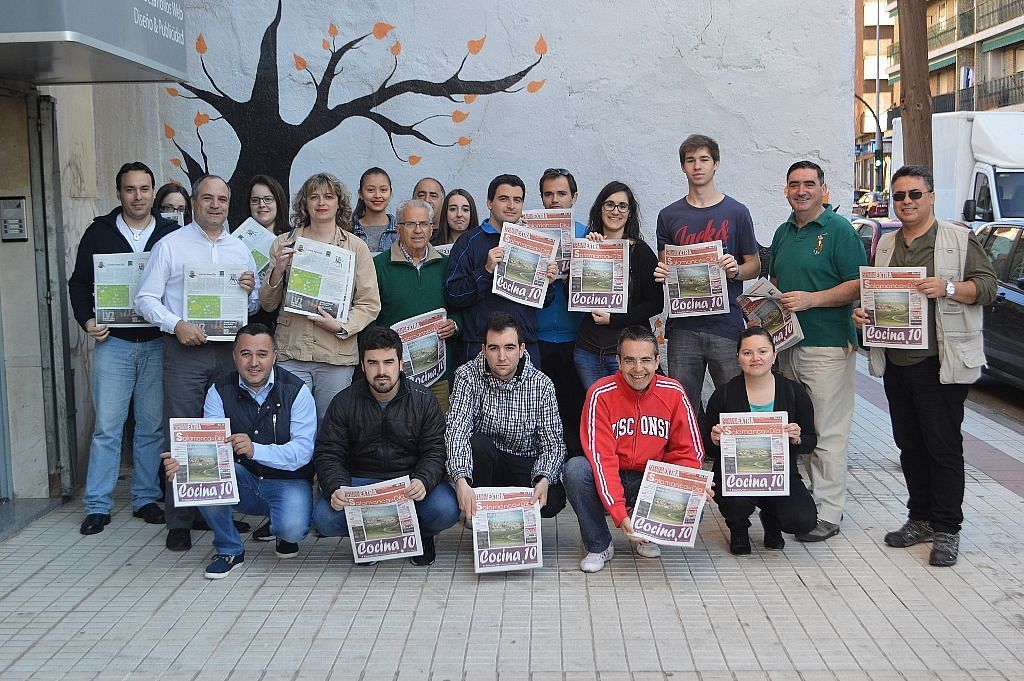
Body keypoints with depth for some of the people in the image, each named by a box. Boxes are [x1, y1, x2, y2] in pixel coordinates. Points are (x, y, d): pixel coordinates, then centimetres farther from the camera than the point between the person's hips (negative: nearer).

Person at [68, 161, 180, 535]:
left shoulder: (172, 234, 5)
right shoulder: (99, 233, 5)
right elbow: (79, 282, 9)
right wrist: (87, 320, -7)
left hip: (158, 344, 1)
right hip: (113, 342, 0)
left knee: (153, 426, 6)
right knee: (107, 426, -1)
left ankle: (146, 498, 17)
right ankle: (97, 505, 6)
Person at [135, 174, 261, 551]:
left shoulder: (240, 249, 16)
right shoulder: (170, 245, 4)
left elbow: (255, 307, 18)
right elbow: (146, 298, 0)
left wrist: (250, 291, -5)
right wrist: (176, 324, -15)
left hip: (229, 349, 4)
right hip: (185, 350, -3)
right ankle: (179, 521, 1)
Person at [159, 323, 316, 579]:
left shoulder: (296, 391, -10)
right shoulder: (220, 392, -2)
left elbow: (302, 451, -20)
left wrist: (255, 450, -37)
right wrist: (183, 462, -38)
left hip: (287, 480, -3)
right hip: (243, 482, 3)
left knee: (292, 527, -33)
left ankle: (283, 532, 9)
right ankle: (229, 550, -7)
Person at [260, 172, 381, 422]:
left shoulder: (356, 247, 6)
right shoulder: (284, 244, 9)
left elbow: (370, 304, 3)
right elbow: (267, 304, 11)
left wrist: (342, 327, -13)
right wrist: (278, 270, -6)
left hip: (338, 356, -1)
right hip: (291, 352, 1)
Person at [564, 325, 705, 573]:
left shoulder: (673, 392, -8)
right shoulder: (601, 394, -15)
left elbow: (688, 452, -4)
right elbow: (601, 458, -21)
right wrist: (619, 513, -32)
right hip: (610, 480, -1)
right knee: (575, 469, -31)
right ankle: (599, 545, -7)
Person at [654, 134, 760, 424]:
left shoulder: (736, 212, 4)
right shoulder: (669, 215, 9)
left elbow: (754, 265, 8)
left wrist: (735, 270, -14)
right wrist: (661, 273, -7)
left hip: (727, 324, -1)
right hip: (683, 326, 2)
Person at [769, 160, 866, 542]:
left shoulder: (839, 230, -5)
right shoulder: (783, 233, 17)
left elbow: (859, 285, -11)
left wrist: (811, 299, -19)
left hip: (828, 346, -7)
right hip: (787, 344, 7)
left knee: (828, 434, -5)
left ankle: (827, 513, -1)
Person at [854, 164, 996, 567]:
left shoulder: (959, 240, -1)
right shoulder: (885, 246, 16)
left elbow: (987, 286, -5)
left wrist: (948, 288, -22)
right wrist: (861, 313, 3)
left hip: (940, 364, -6)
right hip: (895, 364, 6)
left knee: (944, 447, -2)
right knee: (909, 445, 12)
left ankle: (947, 530, 6)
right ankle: (920, 519, 24)